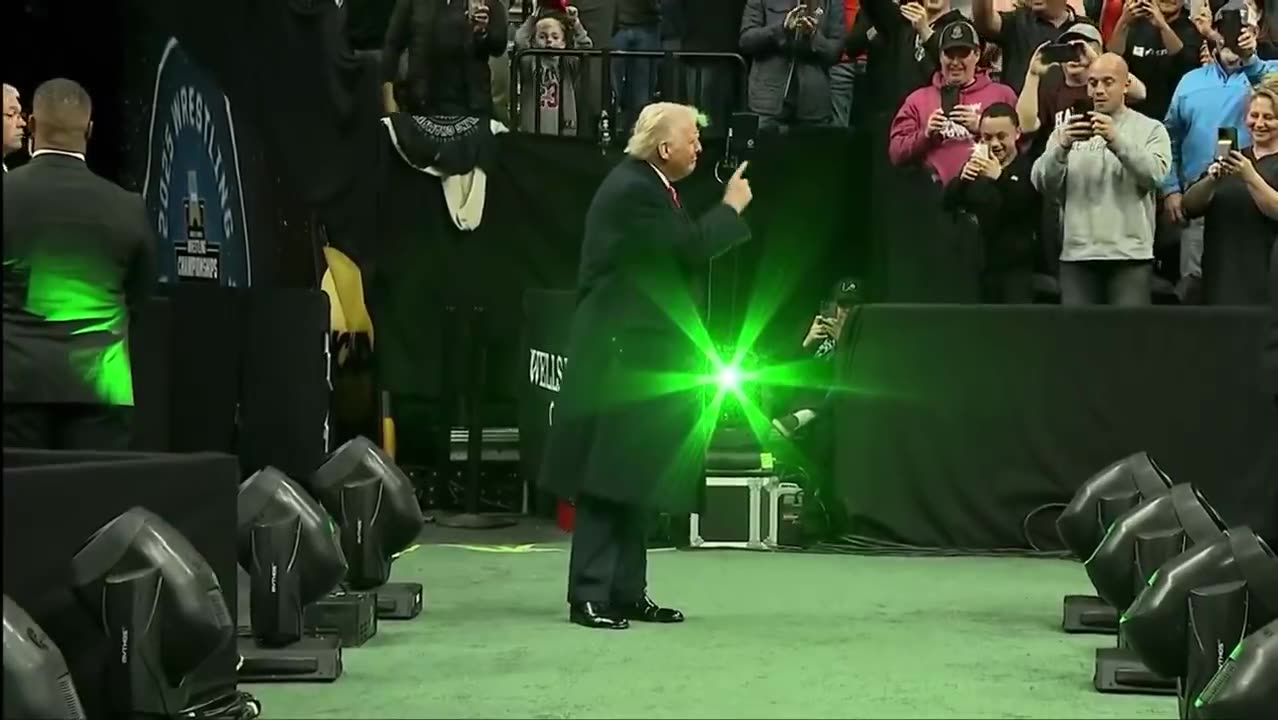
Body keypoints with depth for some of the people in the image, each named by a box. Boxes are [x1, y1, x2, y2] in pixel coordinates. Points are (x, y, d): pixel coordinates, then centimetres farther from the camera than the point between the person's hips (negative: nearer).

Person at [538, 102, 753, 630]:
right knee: (609, 480, -8)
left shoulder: (648, 187, 16)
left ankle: (627, 592, 15)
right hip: (622, 357, -10)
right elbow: (688, 248, -19)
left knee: (635, 479, 11)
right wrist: (731, 207, -7)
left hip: (643, 356, 11)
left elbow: (682, 256, 17)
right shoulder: (632, 190, -16)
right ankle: (590, 596, -5)